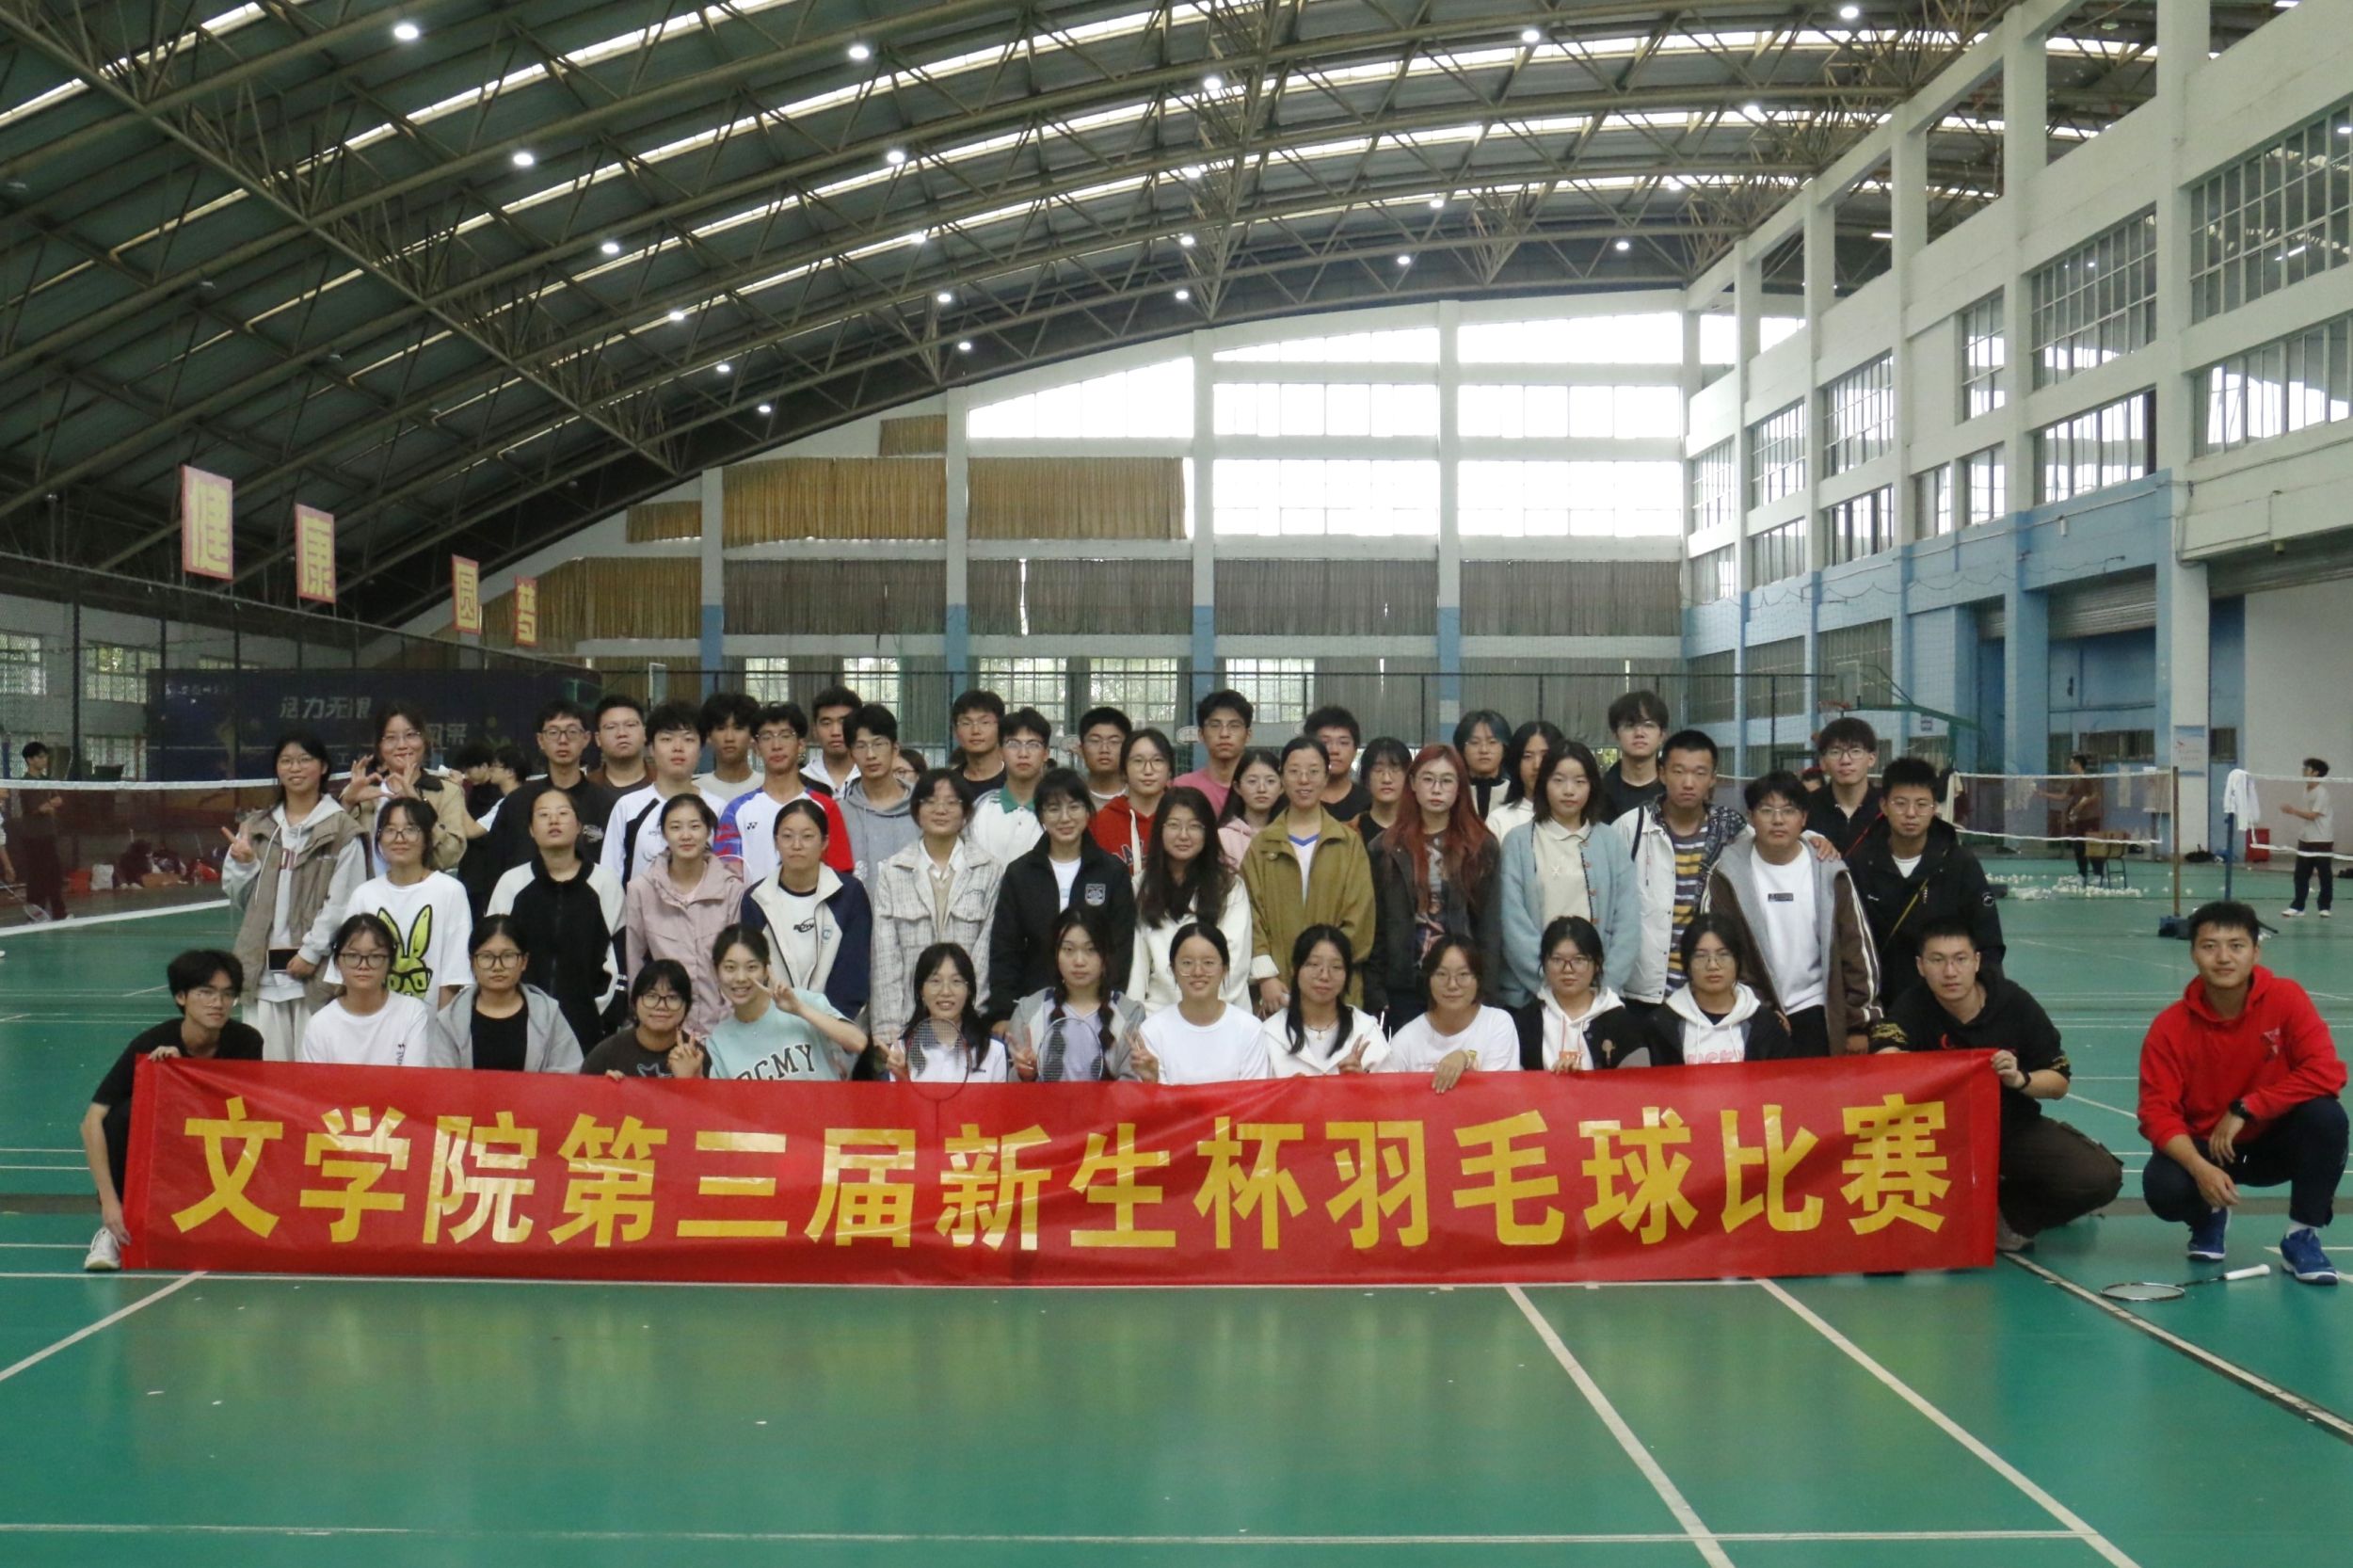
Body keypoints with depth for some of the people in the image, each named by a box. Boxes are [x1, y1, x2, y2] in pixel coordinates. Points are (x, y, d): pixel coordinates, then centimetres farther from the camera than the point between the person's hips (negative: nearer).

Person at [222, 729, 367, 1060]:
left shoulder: (341, 829, -3)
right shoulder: (257, 828, 13)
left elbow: (343, 902, -7)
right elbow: (239, 898, 18)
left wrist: (311, 952, -11)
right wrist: (241, 864, 0)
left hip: (315, 967, -4)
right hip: (262, 967, 5)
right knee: (263, 1062, 5)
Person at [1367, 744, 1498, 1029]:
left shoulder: (1481, 846, 6)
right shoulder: (1387, 848, 6)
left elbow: (1488, 924, 4)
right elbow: (1374, 926, 4)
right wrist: (1375, 995, -2)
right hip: (1403, 987, 0)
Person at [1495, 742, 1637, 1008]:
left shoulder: (1612, 844, 6)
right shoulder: (1519, 843, 1)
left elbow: (1627, 919, 2)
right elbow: (1512, 920, -5)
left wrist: (1606, 985, -8)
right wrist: (1547, 982, -13)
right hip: (1532, 994, -1)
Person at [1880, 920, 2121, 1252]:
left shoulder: (2014, 1003, -11)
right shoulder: (1912, 1008, -15)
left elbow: (2059, 1082, -3)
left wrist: (2020, 1079, -25)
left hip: (2014, 1126, 1)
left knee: (2099, 1178, -20)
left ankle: (2010, 1215, 9)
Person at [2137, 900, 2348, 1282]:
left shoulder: (2286, 998, -15)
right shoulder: (2170, 1027, -15)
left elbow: (2327, 1073, -23)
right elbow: (2158, 1112, -17)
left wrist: (2244, 1110, -25)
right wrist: (2200, 1168, -35)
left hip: (2274, 1142, 0)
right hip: (2204, 1147, 0)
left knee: (2326, 1116, -31)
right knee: (2163, 1189, -31)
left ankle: (2303, 1234, -9)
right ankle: (2210, 1218, 10)